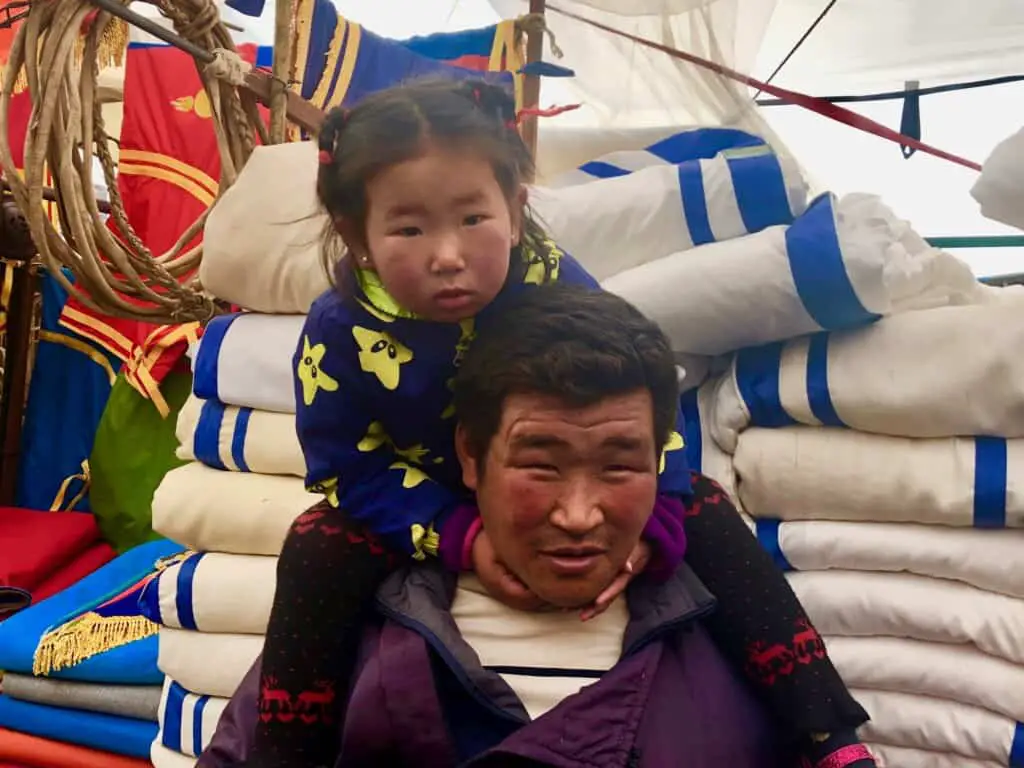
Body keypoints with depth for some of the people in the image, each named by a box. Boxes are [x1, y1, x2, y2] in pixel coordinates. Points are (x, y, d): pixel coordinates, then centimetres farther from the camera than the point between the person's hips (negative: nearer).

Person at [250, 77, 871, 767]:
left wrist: (645, 524, -34)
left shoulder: (558, 289, -27)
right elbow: (353, 467, -20)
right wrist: (462, 536, -32)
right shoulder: (341, 332, -27)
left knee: (699, 514, -14)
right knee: (320, 549, -23)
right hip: (435, 512, 0)